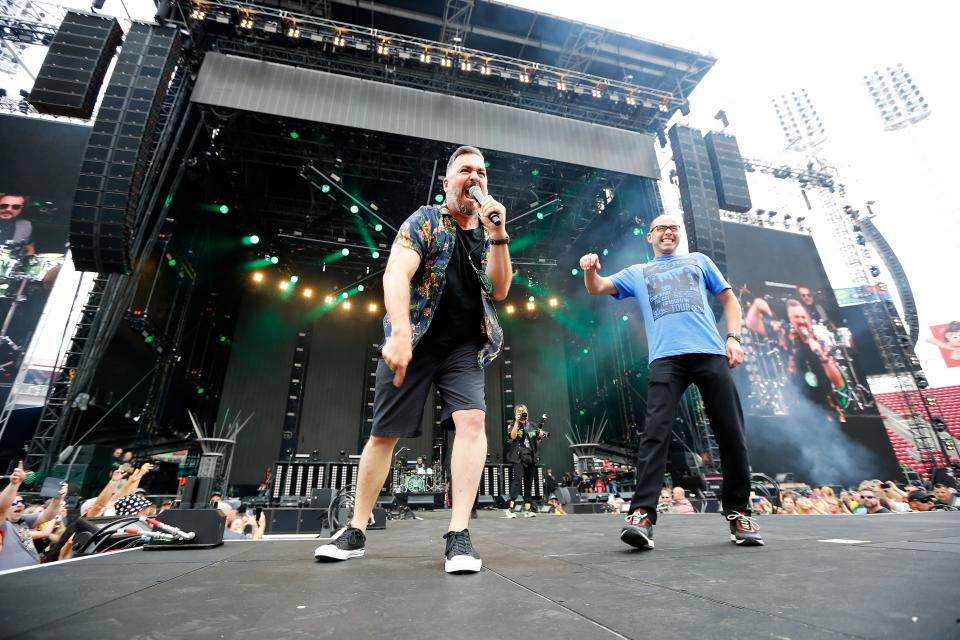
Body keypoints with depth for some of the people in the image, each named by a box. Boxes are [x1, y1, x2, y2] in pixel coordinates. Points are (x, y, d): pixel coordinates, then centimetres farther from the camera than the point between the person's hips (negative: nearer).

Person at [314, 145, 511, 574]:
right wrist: (399, 335, -33)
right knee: (384, 434, 3)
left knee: (472, 420, -20)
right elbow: (396, 274, -19)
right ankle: (355, 532, 20)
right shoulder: (425, 221, -3)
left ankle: (458, 534, -12)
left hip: (464, 346, 3)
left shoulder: (487, 232, 10)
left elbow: (499, 290, -1)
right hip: (414, 341, -2)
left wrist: (498, 235, -12)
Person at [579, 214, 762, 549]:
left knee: (731, 435, 3)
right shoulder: (637, 273, 23)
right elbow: (597, 288, 10)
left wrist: (733, 337, 7)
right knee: (655, 434, -15)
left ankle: (738, 513, 20)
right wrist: (590, 270, -15)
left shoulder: (698, 260, 27)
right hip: (666, 359, -2)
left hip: (711, 354, 2)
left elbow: (728, 298, 24)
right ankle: (642, 515, -16)